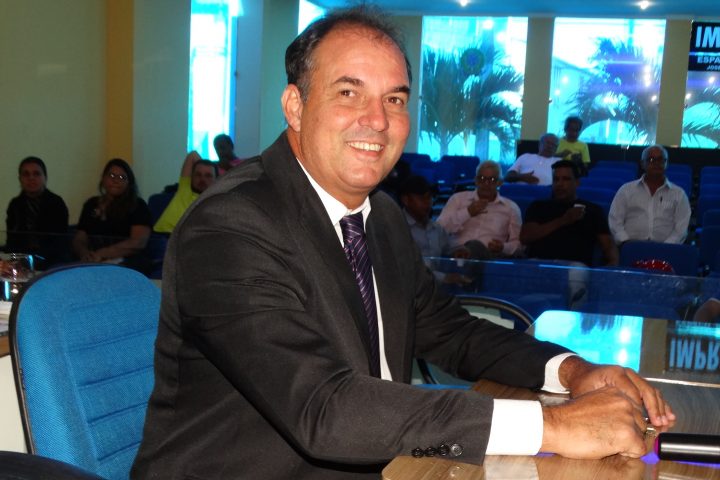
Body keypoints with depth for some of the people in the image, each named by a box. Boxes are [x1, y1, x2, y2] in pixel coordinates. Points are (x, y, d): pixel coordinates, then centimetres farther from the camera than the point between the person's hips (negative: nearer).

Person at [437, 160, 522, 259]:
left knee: (475, 247, -36)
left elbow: (519, 244, 14)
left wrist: (503, 247, -9)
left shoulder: (511, 207, 16)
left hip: (490, 255, 0)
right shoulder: (458, 198, 16)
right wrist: (467, 212, -5)